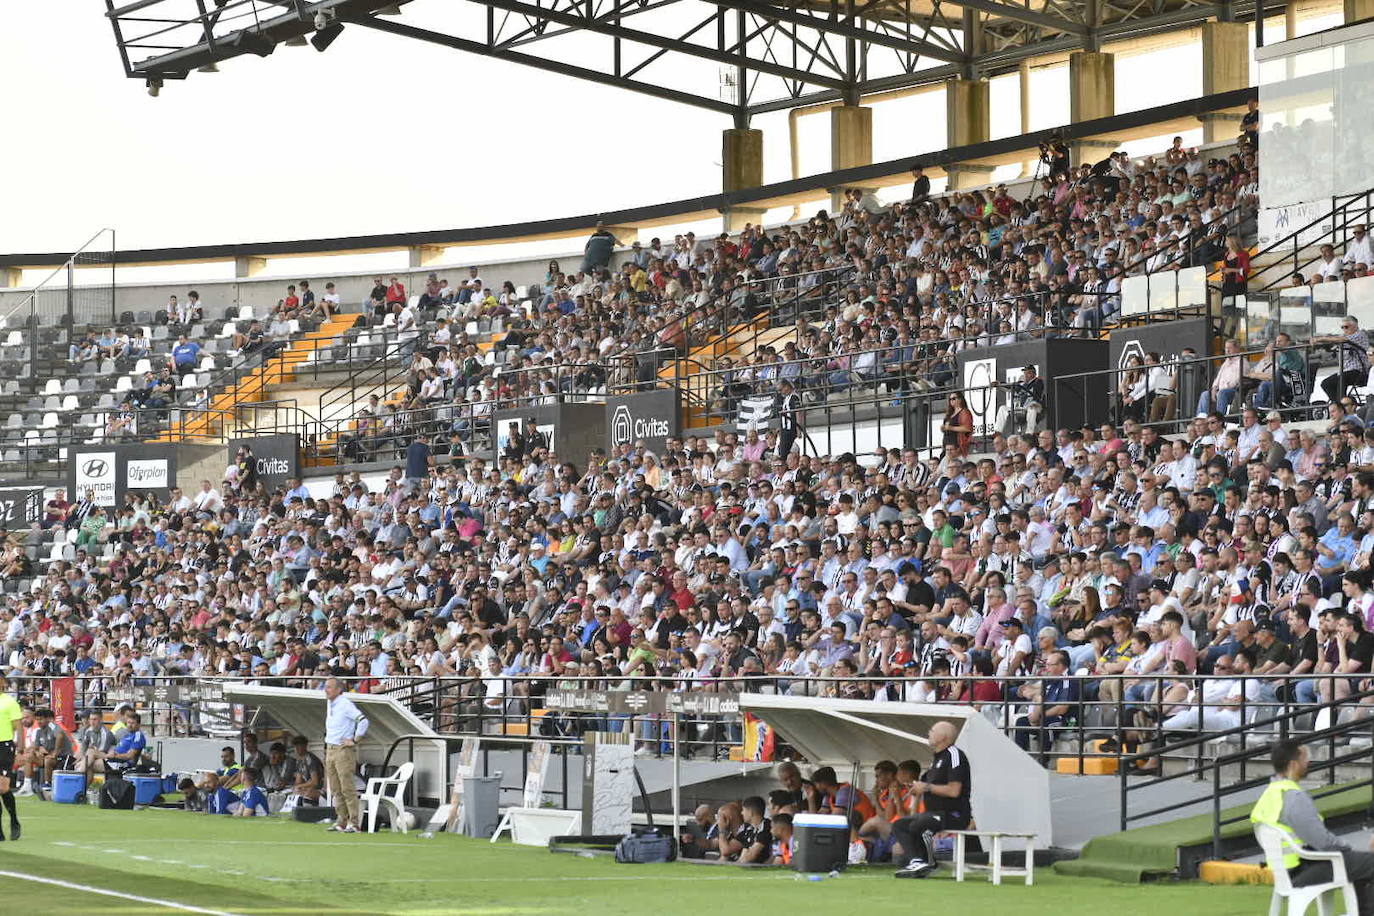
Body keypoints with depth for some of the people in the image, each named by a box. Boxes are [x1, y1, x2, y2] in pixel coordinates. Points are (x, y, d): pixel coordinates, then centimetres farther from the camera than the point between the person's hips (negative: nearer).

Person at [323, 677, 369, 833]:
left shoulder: (346, 704, -12)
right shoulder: (330, 706, 15)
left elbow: (363, 721, -20)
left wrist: (354, 740, -15)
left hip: (344, 750, -9)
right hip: (330, 750, 9)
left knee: (347, 788, -10)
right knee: (335, 789, 9)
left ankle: (353, 823, -9)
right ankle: (341, 821, 14)